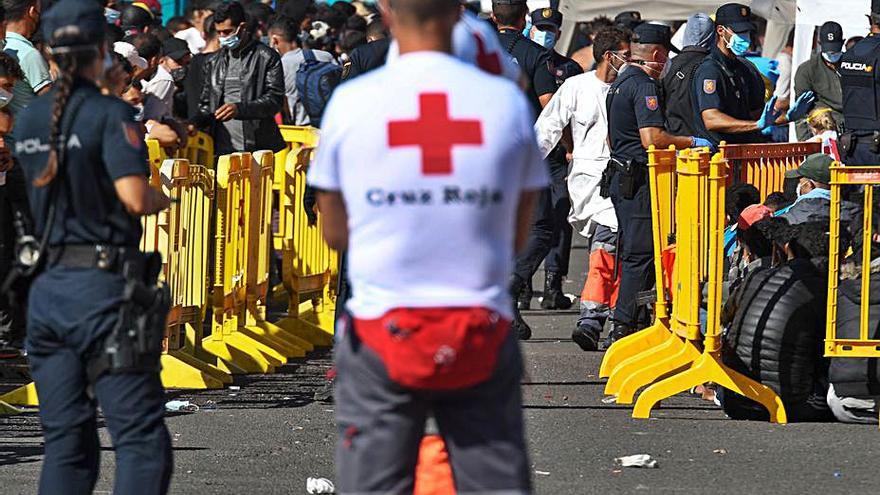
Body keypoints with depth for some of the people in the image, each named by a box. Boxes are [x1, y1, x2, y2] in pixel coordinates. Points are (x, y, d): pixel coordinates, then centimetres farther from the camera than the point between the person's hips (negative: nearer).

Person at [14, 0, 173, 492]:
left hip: (50, 284, 6)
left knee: (66, 441, 12)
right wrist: (164, 198, 1)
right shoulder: (109, 114, -11)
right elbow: (134, 197, -21)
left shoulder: (28, 120, 9)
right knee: (142, 437, -4)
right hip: (105, 286, -6)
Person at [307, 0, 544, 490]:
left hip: (382, 331, -1)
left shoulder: (350, 102, -4)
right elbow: (518, 237, 8)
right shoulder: (507, 101, -1)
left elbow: (336, 232, 9)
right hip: (483, 336, 1)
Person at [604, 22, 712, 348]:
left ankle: (624, 324, 18)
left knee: (630, 252, 15)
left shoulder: (620, 83, 17)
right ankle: (623, 327, -10)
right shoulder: (644, 85, -15)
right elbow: (651, 137, -25)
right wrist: (692, 142, -14)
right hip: (639, 180, -10)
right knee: (640, 255, -8)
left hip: (620, 174, 10)